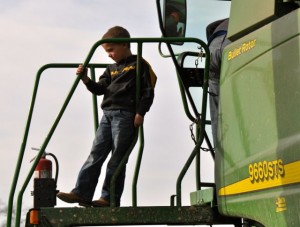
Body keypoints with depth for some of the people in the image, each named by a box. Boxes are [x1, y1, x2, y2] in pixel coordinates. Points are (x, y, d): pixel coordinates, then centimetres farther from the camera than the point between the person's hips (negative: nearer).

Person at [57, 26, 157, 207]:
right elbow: (100, 89, 14)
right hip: (108, 115, 7)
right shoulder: (112, 69, 22)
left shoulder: (139, 65, 0)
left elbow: (148, 90, -6)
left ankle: (110, 198, -1)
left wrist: (140, 113, -12)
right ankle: (82, 192, -1)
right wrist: (86, 80, -3)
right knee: (96, 155, 1)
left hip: (126, 115, -7)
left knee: (117, 159, -4)